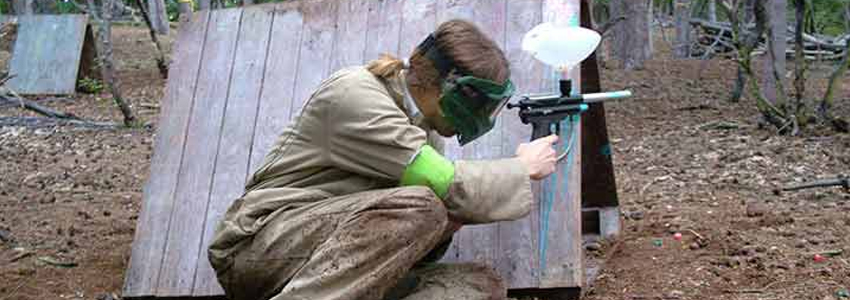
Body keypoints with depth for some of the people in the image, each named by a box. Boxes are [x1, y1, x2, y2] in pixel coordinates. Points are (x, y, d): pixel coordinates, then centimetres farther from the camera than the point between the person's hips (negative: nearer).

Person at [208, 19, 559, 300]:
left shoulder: (423, 122, 14)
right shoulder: (354, 92, -11)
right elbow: (445, 186, -20)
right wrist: (524, 169, -5)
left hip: (341, 265, 8)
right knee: (420, 207, -30)